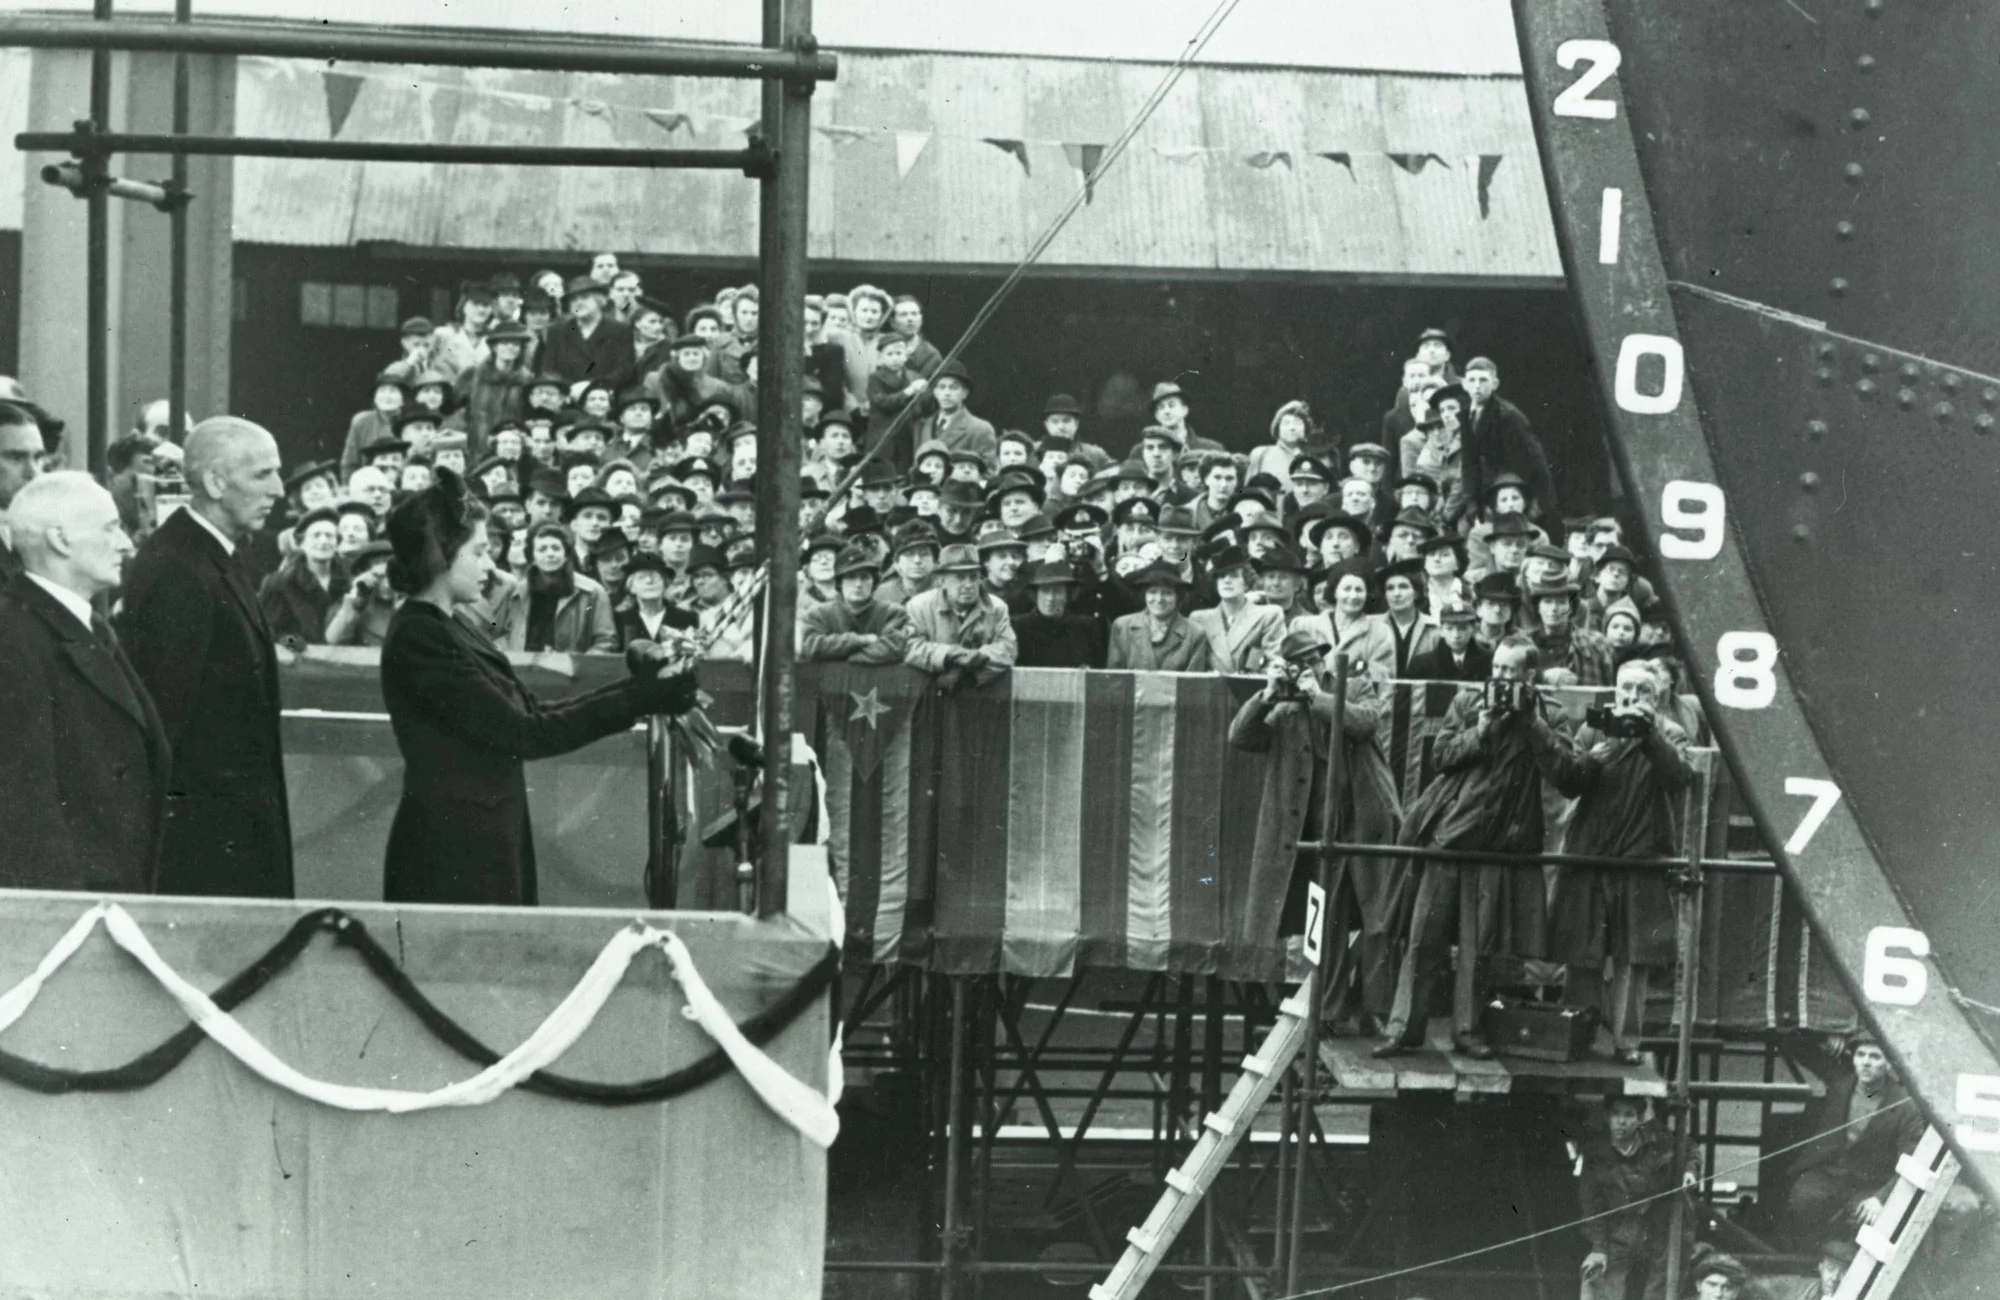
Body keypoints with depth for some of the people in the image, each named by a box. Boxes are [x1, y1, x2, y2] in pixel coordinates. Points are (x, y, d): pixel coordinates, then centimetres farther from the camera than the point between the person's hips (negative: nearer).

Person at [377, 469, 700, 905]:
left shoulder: (448, 628, 13)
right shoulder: (420, 639, -16)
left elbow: (532, 714, 11)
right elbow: (522, 733, -20)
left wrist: (637, 686, 3)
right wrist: (639, 699, -17)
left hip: (485, 845, 9)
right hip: (452, 858, -9)